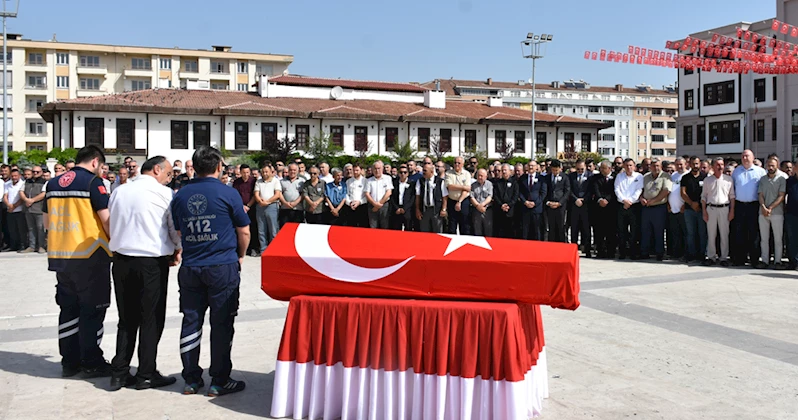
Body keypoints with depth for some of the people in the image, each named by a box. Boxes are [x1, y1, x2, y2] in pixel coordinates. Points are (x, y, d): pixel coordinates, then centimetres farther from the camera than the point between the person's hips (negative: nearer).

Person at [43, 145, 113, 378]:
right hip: (90, 255, -6)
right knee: (92, 310, 3)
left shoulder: (54, 184, 11)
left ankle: (69, 362, 20)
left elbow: (47, 221, 17)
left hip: (59, 256, 6)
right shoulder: (93, 182, -9)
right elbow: (106, 219, -14)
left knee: (68, 308, 14)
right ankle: (91, 363, 9)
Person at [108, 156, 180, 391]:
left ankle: (119, 373, 15)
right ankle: (146, 375, 10)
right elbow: (176, 228, -3)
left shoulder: (118, 192, 9)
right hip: (152, 263, -5)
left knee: (126, 319, 13)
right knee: (151, 320, 5)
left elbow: (112, 226, 15)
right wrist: (177, 251, 15)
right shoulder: (165, 194, -7)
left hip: (121, 262, 5)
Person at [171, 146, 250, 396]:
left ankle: (191, 380, 18)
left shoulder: (181, 195, 5)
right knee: (221, 324, 2)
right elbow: (244, 231, -3)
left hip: (190, 269, 4)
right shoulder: (228, 194, -8)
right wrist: (240, 255, 14)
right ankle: (219, 382, 8)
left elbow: (178, 231, 16)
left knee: (191, 322, 10)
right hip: (223, 267, -4)